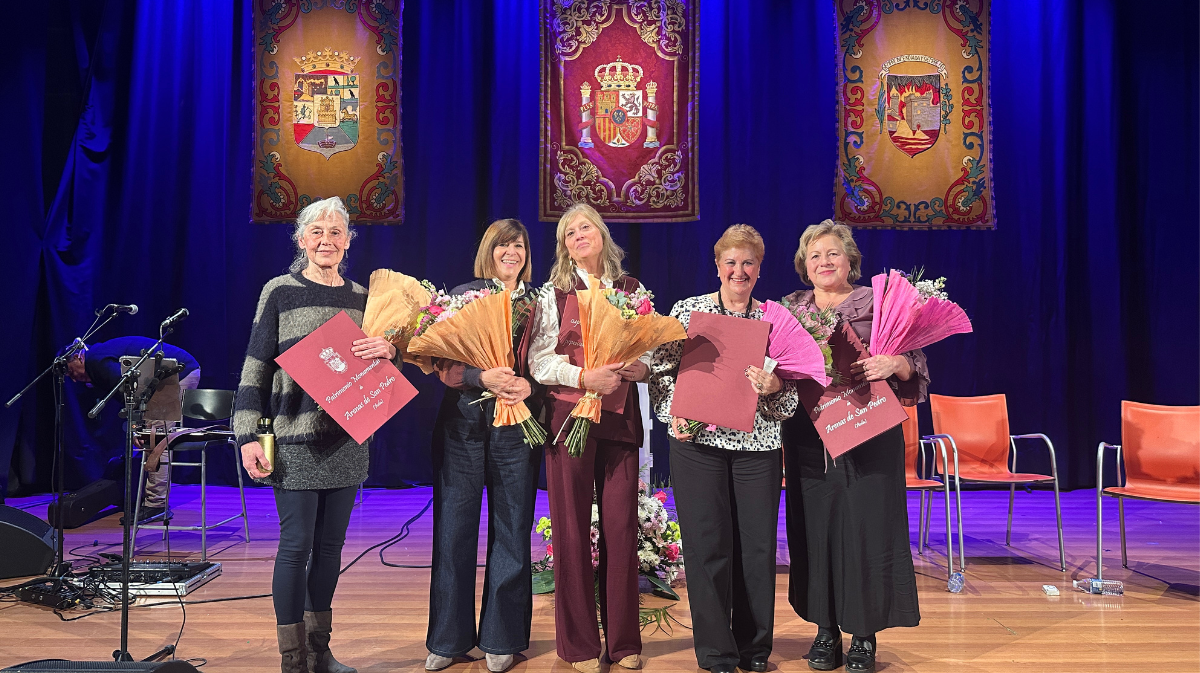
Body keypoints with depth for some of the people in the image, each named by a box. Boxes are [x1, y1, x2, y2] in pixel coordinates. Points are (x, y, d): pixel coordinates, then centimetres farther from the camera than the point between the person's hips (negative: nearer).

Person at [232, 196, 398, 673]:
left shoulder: (361, 297, 11)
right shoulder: (280, 292, -2)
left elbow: (382, 370, 16)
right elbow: (255, 368, -3)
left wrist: (388, 351, -8)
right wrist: (249, 437, -9)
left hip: (347, 438, 4)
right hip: (295, 439, -4)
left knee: (331, 543, 11)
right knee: (296, 544, -2)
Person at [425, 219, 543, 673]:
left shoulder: (537, 303, 10)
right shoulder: (462, 295, 6)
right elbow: (444, 362, -2)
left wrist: (529, 385, -12)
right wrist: (483, 378, -18)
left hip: (517, 424, 1)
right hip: (463, 421, -1)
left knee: (511, 528, 4)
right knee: (453, 528, 3)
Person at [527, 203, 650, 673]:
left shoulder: (632, 290, 11)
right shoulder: (554, 294, 6)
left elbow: (652, 347, 12)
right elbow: (540, 360, -3)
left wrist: (643, 367, -10)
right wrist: (584, 376, -19)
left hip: (620, 414, 1)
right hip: (568, 414, -1)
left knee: (621, 524, 2)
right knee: (572, 528, 2)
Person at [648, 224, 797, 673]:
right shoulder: (687, 311, 4)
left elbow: (792, 393, 7)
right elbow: (661, 370, 5)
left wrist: (773, 388, -14)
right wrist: (673, 414, -9)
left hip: (757, 443, 2)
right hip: (697, 440, -1)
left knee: (758, 543, 6)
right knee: (708, 544, 2)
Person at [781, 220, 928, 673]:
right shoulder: (790, 309, 11)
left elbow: (912, 364, 0)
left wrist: (892, 363, -21)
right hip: (807, 435, 3)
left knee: (866, 524, 0)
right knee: (814, 525, 6)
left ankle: (864, 635, 15)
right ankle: (825, 629, 20)